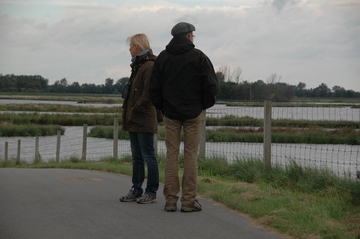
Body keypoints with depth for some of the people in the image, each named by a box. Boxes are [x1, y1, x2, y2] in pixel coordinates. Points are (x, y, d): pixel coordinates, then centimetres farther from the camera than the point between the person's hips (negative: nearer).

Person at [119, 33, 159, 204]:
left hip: (144, 120, -10)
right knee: (136, 156, 13)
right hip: (134, 120, 10)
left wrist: (135, 110, -17)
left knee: (148, 156, -3)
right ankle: (136, 190, 19)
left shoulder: (149, 66, -14)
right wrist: (128, 110, 12)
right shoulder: (138, 65, 17)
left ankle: (151, 192, 2)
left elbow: (149, 94, -21)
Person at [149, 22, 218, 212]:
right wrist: (204, 105, 7)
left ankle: (170, 200, 3)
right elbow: (211, 86, -7)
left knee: (171, 154, 5)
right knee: (191, 155, 0)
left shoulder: (162, 58, 6)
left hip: (170, 113, 3)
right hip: (193, 113, -3)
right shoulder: (198, 57, -4)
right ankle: (189, 201, -1)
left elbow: (153, 88, 6)